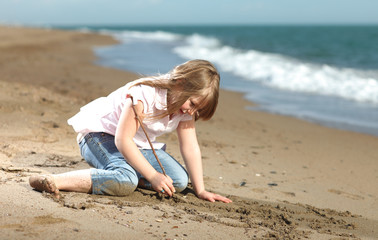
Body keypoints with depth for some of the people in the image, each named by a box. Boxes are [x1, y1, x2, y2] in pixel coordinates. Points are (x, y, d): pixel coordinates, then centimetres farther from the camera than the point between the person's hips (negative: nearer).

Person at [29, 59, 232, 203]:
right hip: (100, 135, -8)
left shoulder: (186, 104, -8)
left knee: (179, 181, -10)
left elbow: (191, 148, -6)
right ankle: (52, 181, -39)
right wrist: (152, 175, -28)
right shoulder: (145, 94, -31)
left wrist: (200, 190, -10)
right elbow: (123, 140, -30)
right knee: (126, 181, -38)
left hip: (138, 144, 8)